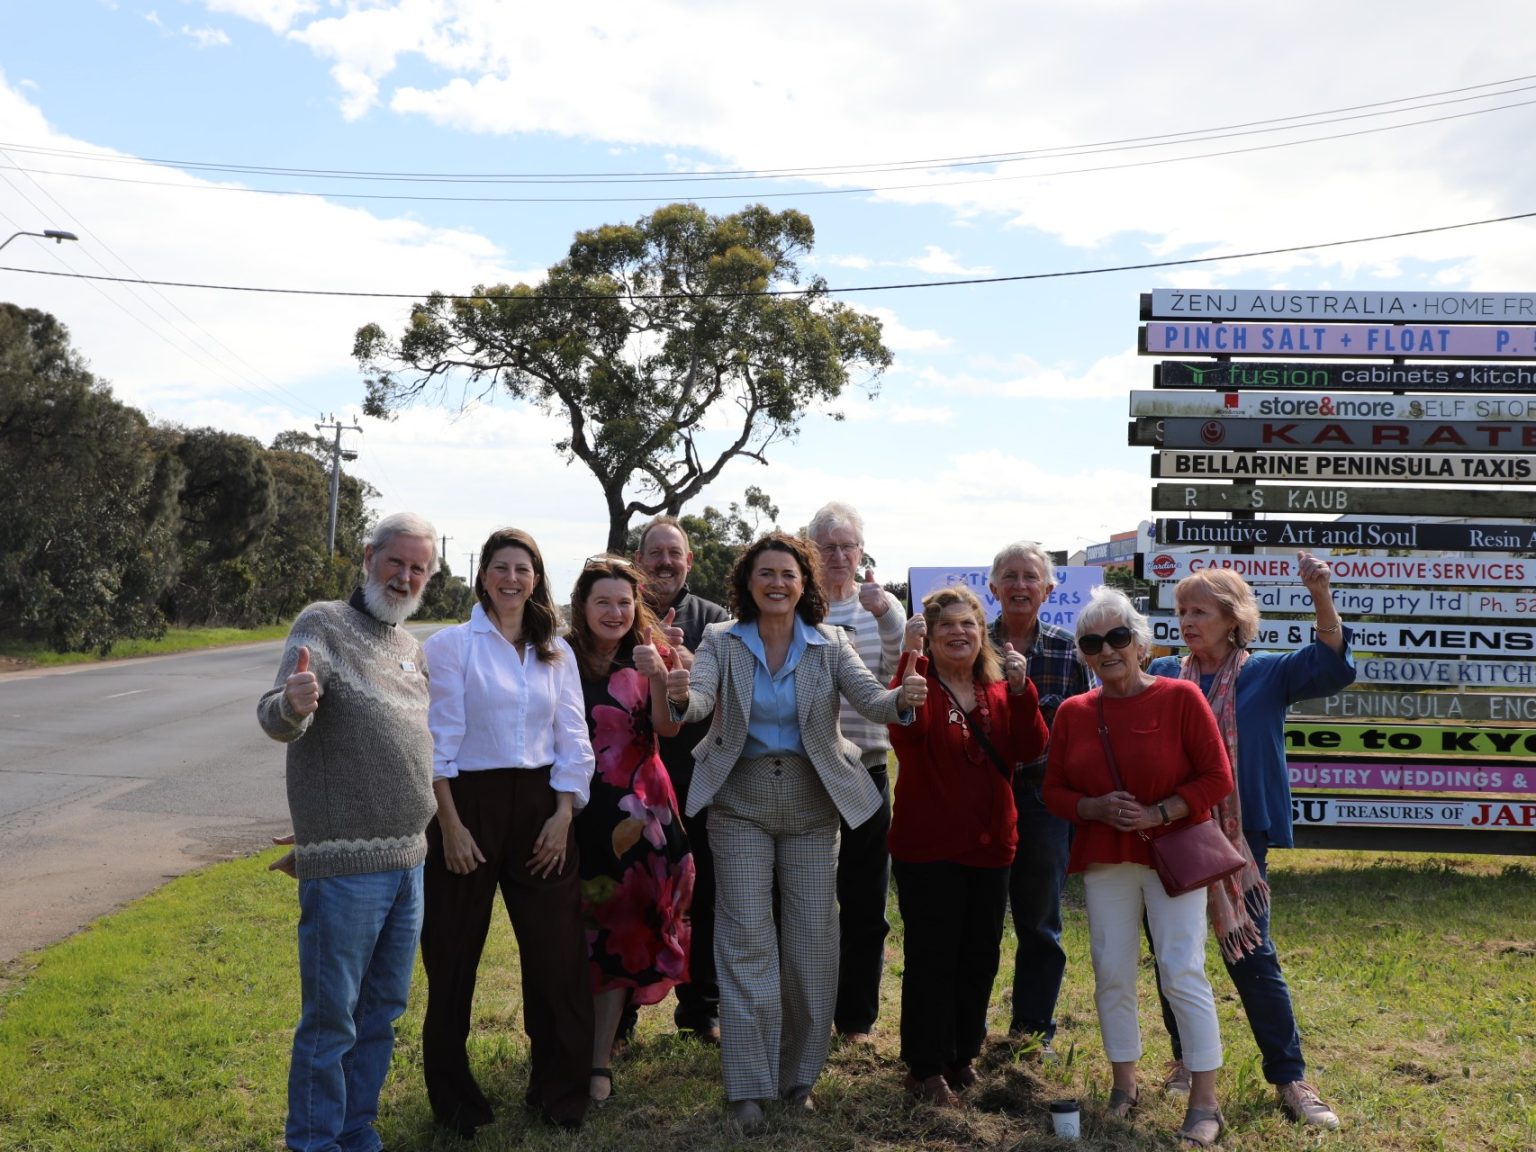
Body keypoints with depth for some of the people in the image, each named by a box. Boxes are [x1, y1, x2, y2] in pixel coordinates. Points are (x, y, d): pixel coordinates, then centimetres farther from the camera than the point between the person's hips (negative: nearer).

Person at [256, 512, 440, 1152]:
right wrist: (291, 704, -43)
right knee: (331, 1020, 0)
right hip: (344, 864, -7)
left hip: (408, 859, 7)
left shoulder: (411, 646, 13)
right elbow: (275, 719, -20)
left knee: (382, 1011, 16)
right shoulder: (323, 625, -7)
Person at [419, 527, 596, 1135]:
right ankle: (453, 1097, 22)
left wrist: (562, 818, -2)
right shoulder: (452, 644, -3)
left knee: (558, 953, 4)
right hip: (469, 803, -3)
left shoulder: (557, 652, 9)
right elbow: (440, 740, -7)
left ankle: (559, 1091, 21)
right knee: (455, 955, 6)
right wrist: (451, 825, -12)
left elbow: (573, 742, 8)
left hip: (541, 806, 3)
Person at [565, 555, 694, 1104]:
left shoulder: (647, 657, 3)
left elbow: (669, 727, -11)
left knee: (620, 930, 2)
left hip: (638, 810, 0)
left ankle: (600, 1061, 7)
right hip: (578, 807, 0)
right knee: (580, 929, 4)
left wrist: (658, 677, -27)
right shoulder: (564, 659, 1)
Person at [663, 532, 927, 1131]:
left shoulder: (830, 645, 0)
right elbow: (700, 699, -19)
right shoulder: (722, 641, -3)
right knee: (747, 939, -2)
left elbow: (871, 699, -14)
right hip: (742, 804, -1)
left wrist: (903, 698, -37)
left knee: (812, 939, 6)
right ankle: (748, 1086, 7)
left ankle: (799, 1075, 22)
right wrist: (681, 698, -43)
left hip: (813, 805, 2)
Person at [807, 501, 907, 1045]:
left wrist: (886, 616, -27)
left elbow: (903, 674, -12)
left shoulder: (883, 607, 3)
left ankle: (857, 1017, 23)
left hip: (866, 770, 1)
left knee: (865, 903, 9)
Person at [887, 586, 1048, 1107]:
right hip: (927, 847, -5)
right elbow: (906, 727, -31)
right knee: (932, 958, -1)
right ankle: (926, 1069, 11)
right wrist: (910, 658, -38)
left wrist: (1020, 689, -19)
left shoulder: (1000, 690, 8)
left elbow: (1030, 748, -7)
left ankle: (962, 1057, 29)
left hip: (989, 845, 5)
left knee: (980, 957, 13)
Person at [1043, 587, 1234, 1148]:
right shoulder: (1072, 712, 3)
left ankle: (1205, 1102, 6)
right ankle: (1124, 1085, 25)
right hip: (1104, 858, 4)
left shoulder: (1180, 697, -8)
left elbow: (1217, 777, -8)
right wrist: (1097, 808, -13)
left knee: (1183, 972, -5)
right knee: (1112, 972, 8)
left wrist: (1159, 813, -19)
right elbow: (1054, 791, 6)